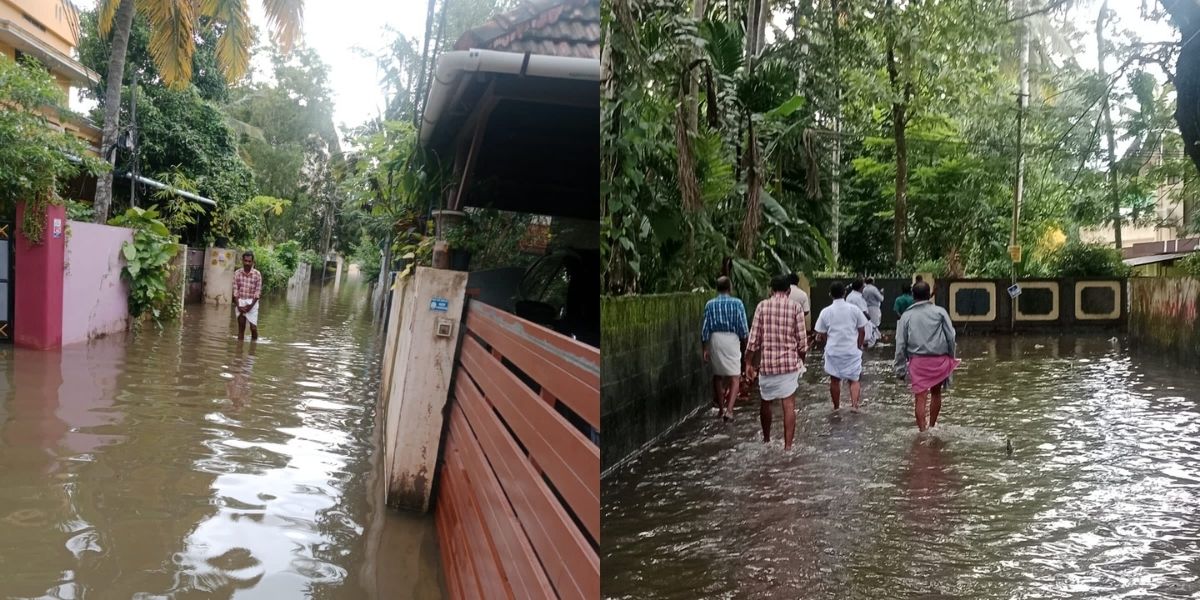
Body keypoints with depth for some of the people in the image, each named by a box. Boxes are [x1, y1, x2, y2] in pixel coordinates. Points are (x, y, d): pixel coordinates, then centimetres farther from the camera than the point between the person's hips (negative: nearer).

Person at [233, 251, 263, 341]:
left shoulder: (257, 274, -5)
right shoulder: (237, 273, -1)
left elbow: (258, 291, -5)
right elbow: (235, 290, -1)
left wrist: (251, 305, -13)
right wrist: (238, 305, -10)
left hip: (252, 303, -1)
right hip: (240, 302, 1)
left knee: (253, 327, -5)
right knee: (241, 328, 5)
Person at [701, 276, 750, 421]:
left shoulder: (710, 304, 1)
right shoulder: (737, 303, -5)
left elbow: (705, 328, 0)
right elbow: (743, 327, -3)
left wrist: (705, 348, 5)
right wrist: (745, 344, 11)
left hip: (715, 339, 3)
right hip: (732, 340, -3)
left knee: (718, 375, 18)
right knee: (734, 378, 0)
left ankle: (720, 407, 29)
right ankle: (729, 409, -15)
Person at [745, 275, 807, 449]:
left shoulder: (762, 306, -2)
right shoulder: (795, 307, -2)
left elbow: (754, 338, -4)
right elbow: (801, 340, -2)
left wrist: (748, 363, 3)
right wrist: (802, 361, 14)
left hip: (767, 362, 1)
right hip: (789, 362, -1)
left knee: (766, 402, 18)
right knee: (789, 405, 1)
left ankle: (766, 439, 34)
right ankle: (787, 445, -1)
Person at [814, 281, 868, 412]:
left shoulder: (825, 312, -4)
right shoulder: (854, 309, -5)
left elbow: (822, 335, 1)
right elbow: (862, 331, 0)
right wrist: (859, 346, 14)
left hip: (833, 351, 0)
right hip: (852, 351, 0)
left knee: (835, 380, 15)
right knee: (853, 380, 11)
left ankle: (836, 406, 25)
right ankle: (854, 404, -6)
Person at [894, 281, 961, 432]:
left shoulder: (907, 316, 4)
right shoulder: (940, 312, 2)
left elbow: (900, 344, 2)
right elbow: (951, 336, -1)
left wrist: (900, 368, 7)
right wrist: (951, 357, 10)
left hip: (918, 361, -1)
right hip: (940, 359, 1)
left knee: (920, 397, -1)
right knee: (936, 393, 19)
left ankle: (922, 431, -5)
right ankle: (932, 427, 27)